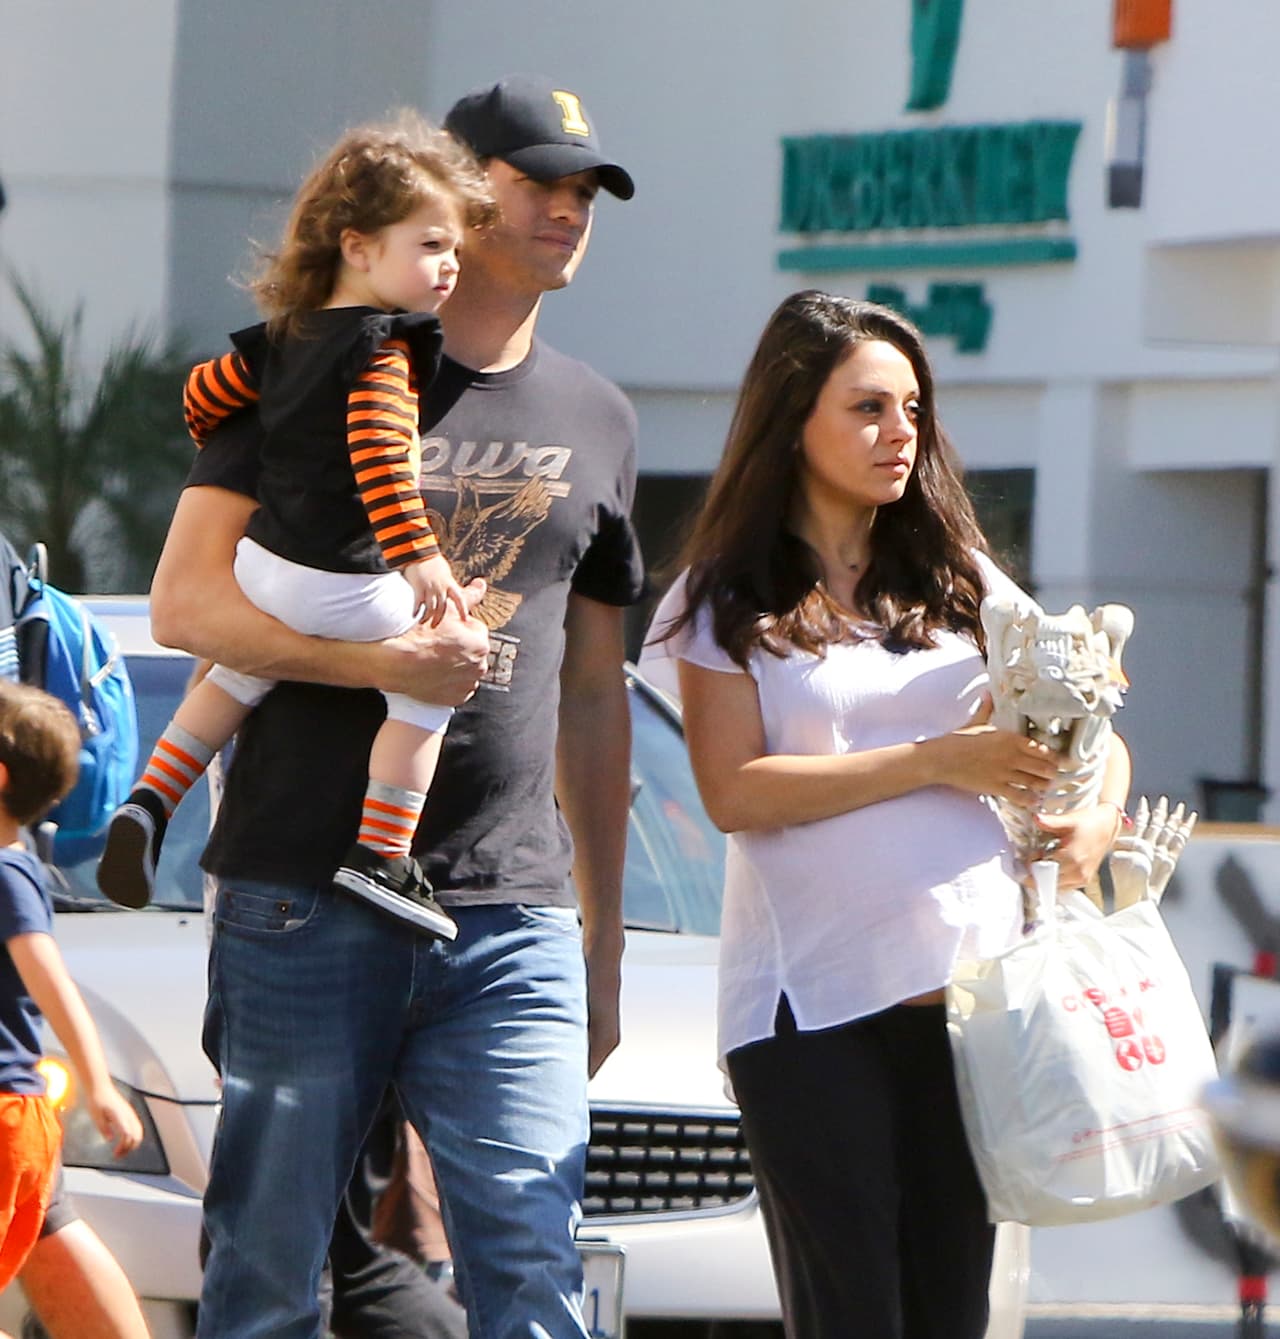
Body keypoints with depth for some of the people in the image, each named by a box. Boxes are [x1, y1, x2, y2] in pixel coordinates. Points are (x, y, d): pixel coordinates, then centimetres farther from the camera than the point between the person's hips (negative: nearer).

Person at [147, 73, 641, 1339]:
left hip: (512, 916, 3)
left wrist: (604, 936, 21)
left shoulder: (593, 419, 17)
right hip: (303, 901, -3)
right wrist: (379, 657, -18)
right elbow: (185, 602, -4)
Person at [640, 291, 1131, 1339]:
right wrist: (939, 762, -10)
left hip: (970, 994, 4)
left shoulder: (960, 582, 15)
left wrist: (1098, 814, -4)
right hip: (813, 1005, -4)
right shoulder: (729, 603, 4)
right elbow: (734, 792, -8)